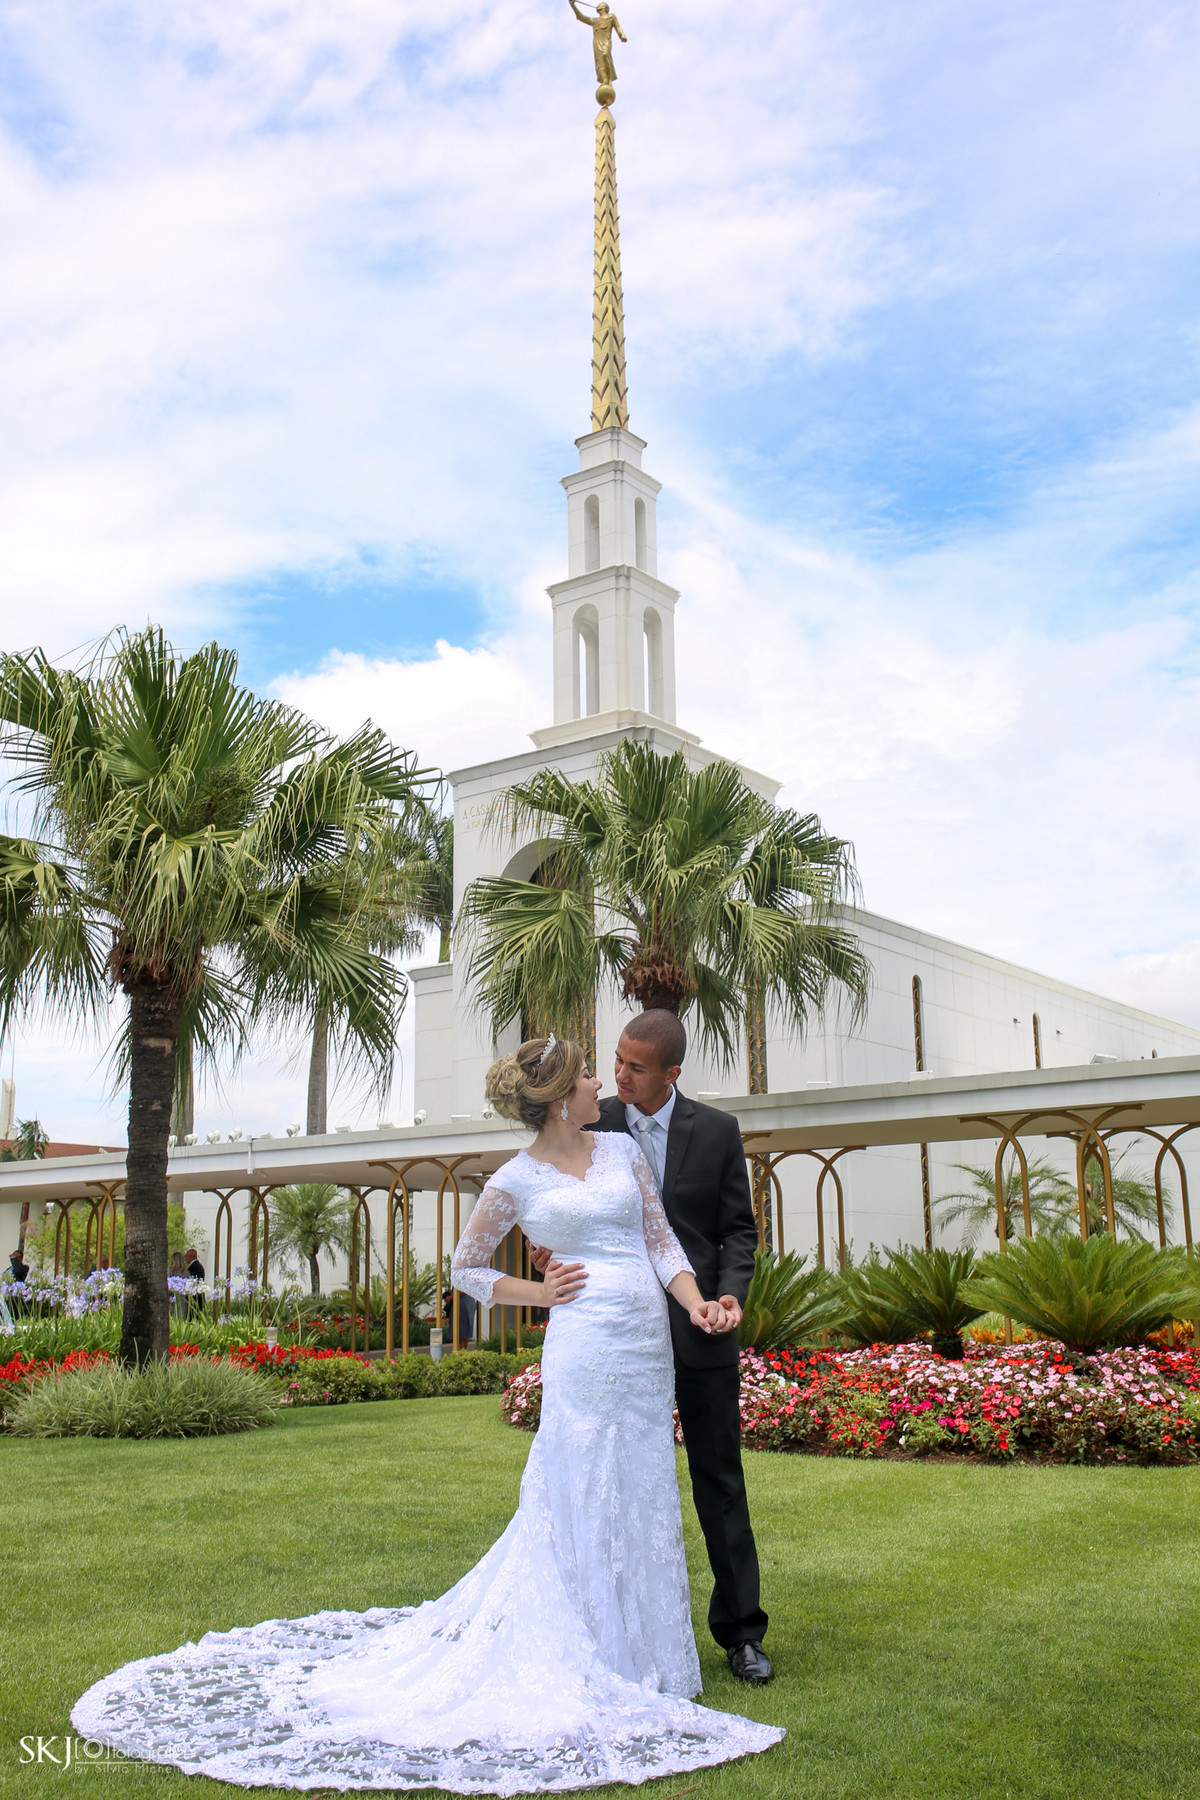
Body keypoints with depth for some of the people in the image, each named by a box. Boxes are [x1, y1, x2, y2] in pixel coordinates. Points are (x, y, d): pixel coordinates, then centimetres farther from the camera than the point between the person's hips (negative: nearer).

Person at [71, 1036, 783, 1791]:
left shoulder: (622, 1148, 10)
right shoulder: (516, 1181, 0)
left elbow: (662, 1237, 9)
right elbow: (467, 1267, 12)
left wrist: (696, 1301, -7)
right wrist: (540, 1295, -1)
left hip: (648, 1343, 5)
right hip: (586, 1341, -5)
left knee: (639, 1496, 13)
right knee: (583, 1498, -1)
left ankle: (634, 1643, 28)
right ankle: (591, 1664, 12)